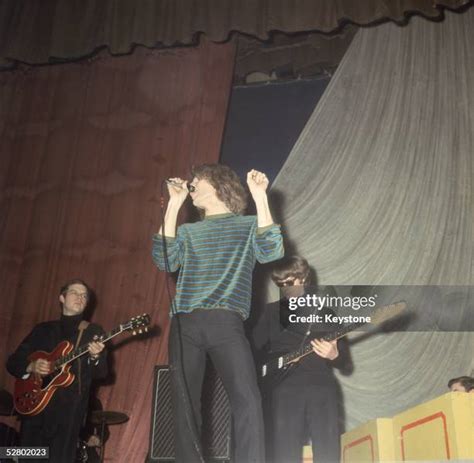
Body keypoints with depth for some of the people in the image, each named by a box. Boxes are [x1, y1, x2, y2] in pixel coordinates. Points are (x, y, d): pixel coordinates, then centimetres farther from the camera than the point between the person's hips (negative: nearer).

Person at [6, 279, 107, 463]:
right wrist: (31, 367, -7)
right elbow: (13, 362, 13)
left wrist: (95, 357, -23)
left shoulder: (93, 331, 7)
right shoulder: (42, 329, 14)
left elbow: (101, 373, -1)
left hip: (69, 407, -2)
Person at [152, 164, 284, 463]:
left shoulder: (248, 225, 16)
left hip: (226, 322, -3)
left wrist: (260, 196, -4)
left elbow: (272, 251, -4)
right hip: (185, 324, 4)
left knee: (247, 400, -19)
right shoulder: (188, 231, 23)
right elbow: (165, 260, 4)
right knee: (185, 406, 1)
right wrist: (174, 205, 5)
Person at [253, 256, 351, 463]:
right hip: (282, 384, 0)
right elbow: (255, 350, 10)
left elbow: (346, 363, 15)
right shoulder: (272, 311, 19)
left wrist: (334, 356, -7)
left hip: (321, 384, 0)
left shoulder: (324, 311, 18)